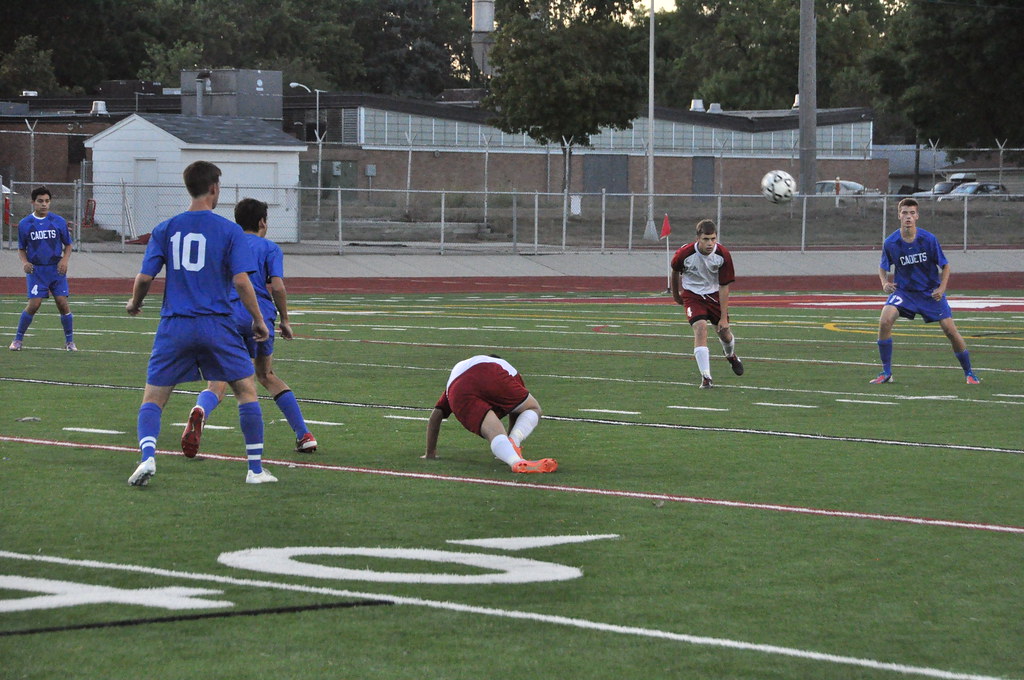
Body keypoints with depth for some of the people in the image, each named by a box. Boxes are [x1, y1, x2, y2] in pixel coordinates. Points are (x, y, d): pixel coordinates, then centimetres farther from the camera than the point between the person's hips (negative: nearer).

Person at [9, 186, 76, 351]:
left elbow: (68, 245, 11)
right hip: (36, 270, -1)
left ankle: (69, 342, 6)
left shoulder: (59, 222, 3)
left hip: (56, 269, 1)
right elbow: (21, 248, 12)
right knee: (34, 304, -11)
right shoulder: (24, 224, 3)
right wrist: (24, 262, -7)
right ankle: (18, 339, 5)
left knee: (63, 303, -8)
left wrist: (65, 260, -7)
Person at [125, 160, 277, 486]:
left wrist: (135, 303, 23)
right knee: (247, 390, 11)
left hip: (174, 327, 2)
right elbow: (241, 280, -8)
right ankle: (255, 468, 9)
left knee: (153, 398, 8)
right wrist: (258, 321, 2)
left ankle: (147, 456, -16)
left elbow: (145, 277, 3)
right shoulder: (229, 230, -2)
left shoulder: (165, 230, 5)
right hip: (217, 325, -2)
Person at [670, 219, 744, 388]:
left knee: (724, 333, 10)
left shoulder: (723, 255, -20)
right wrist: (675, 293, 16)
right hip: (692, 295, -2)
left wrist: (724, 317, -15)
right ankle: (706, 377, -23)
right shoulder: (684, 253, -24)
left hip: (715, 294, 2)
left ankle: (731, 356, 49)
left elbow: (724, 287, -15)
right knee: (700, 328, -23)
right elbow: (675, 271, 1)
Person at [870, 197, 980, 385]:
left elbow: (945, 266, -1)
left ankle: (969, 373, 14)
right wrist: (885, 283, -13)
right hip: (903, 290, 0)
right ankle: (886, 373, -11)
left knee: (950, 329, -7)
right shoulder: (890, 243, -11)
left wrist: (941, 288, -15)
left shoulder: (929, 239, -13)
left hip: (931, 292, 0)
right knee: (884, 321, -23)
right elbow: (883, 267, 7)